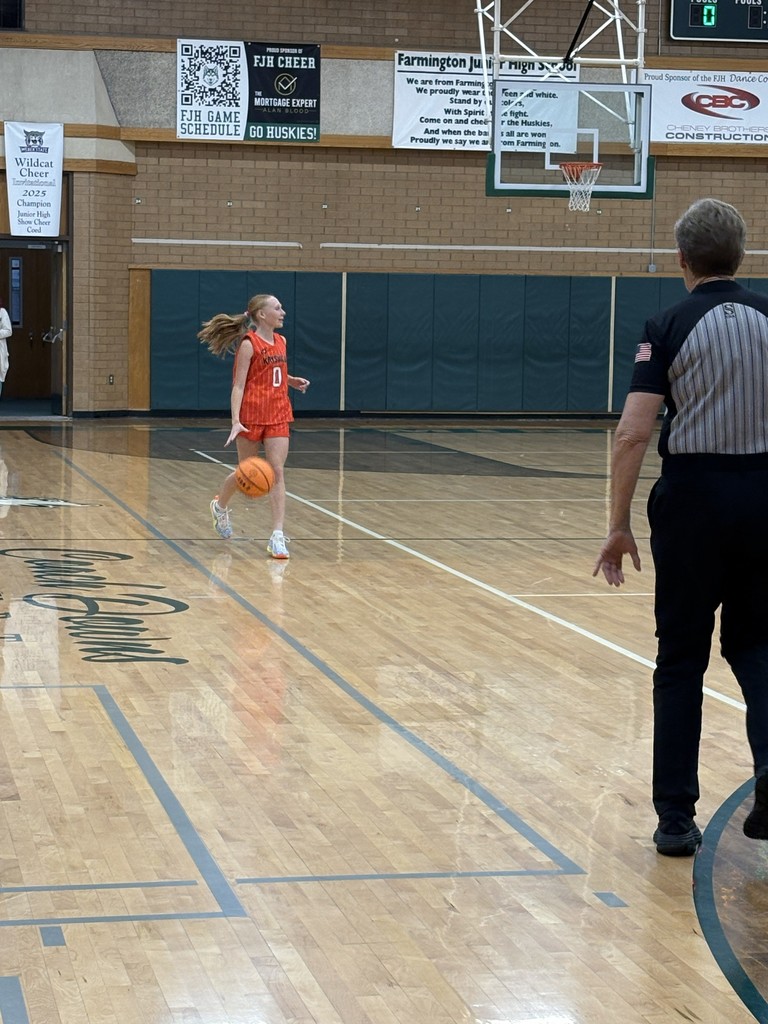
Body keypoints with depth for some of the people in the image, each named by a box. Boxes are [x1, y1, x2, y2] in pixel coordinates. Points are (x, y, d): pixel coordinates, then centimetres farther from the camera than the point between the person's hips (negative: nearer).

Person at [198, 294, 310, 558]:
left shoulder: (281, 342, 9)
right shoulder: (248, 344, -11)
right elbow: (238, 385, -15)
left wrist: (292, 381, 8)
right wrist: (236, 421, -24)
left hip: (278, 416, 5)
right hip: (251, 415, -5)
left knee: (277, 473, -6)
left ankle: (277, 536, -9)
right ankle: (220, 506, 41)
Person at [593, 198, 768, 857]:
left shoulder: (670, 328, -6)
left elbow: (633, 434, -12)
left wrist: (619, 525, -6)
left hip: (694, 494, -2)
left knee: (681, 658, 8)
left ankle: (676, 817, 10)